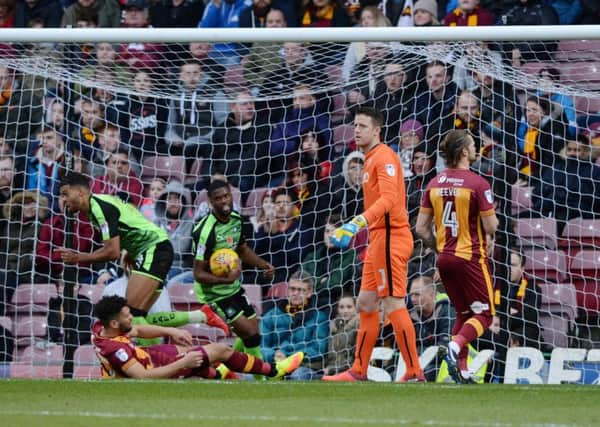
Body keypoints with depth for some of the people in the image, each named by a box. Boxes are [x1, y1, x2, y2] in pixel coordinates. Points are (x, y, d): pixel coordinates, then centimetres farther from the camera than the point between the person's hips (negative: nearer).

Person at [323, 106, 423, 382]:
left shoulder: (384, 156, -11)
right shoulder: (371, 160, 19)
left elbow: (389, 199, -23)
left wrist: (359, 222, -32)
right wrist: (356, 228, 21)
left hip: (390, 236, -10)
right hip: (378, 239, 10)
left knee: (394, 306, -11)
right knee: (366, 304, 12)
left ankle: (414, 373, -11)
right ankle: (358, 372, 17)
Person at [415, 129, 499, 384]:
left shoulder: (435, 184, 3)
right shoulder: (477, 184, -15)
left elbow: (421, 228, 4)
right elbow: (490, 227, -14)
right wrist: (493, 218, 8)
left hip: (444, 258, 6)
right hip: (471, 258, -6)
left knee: (463, 313, 18)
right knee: (484, 314, 4)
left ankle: (462, 371, 9)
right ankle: (455, 346, -23)